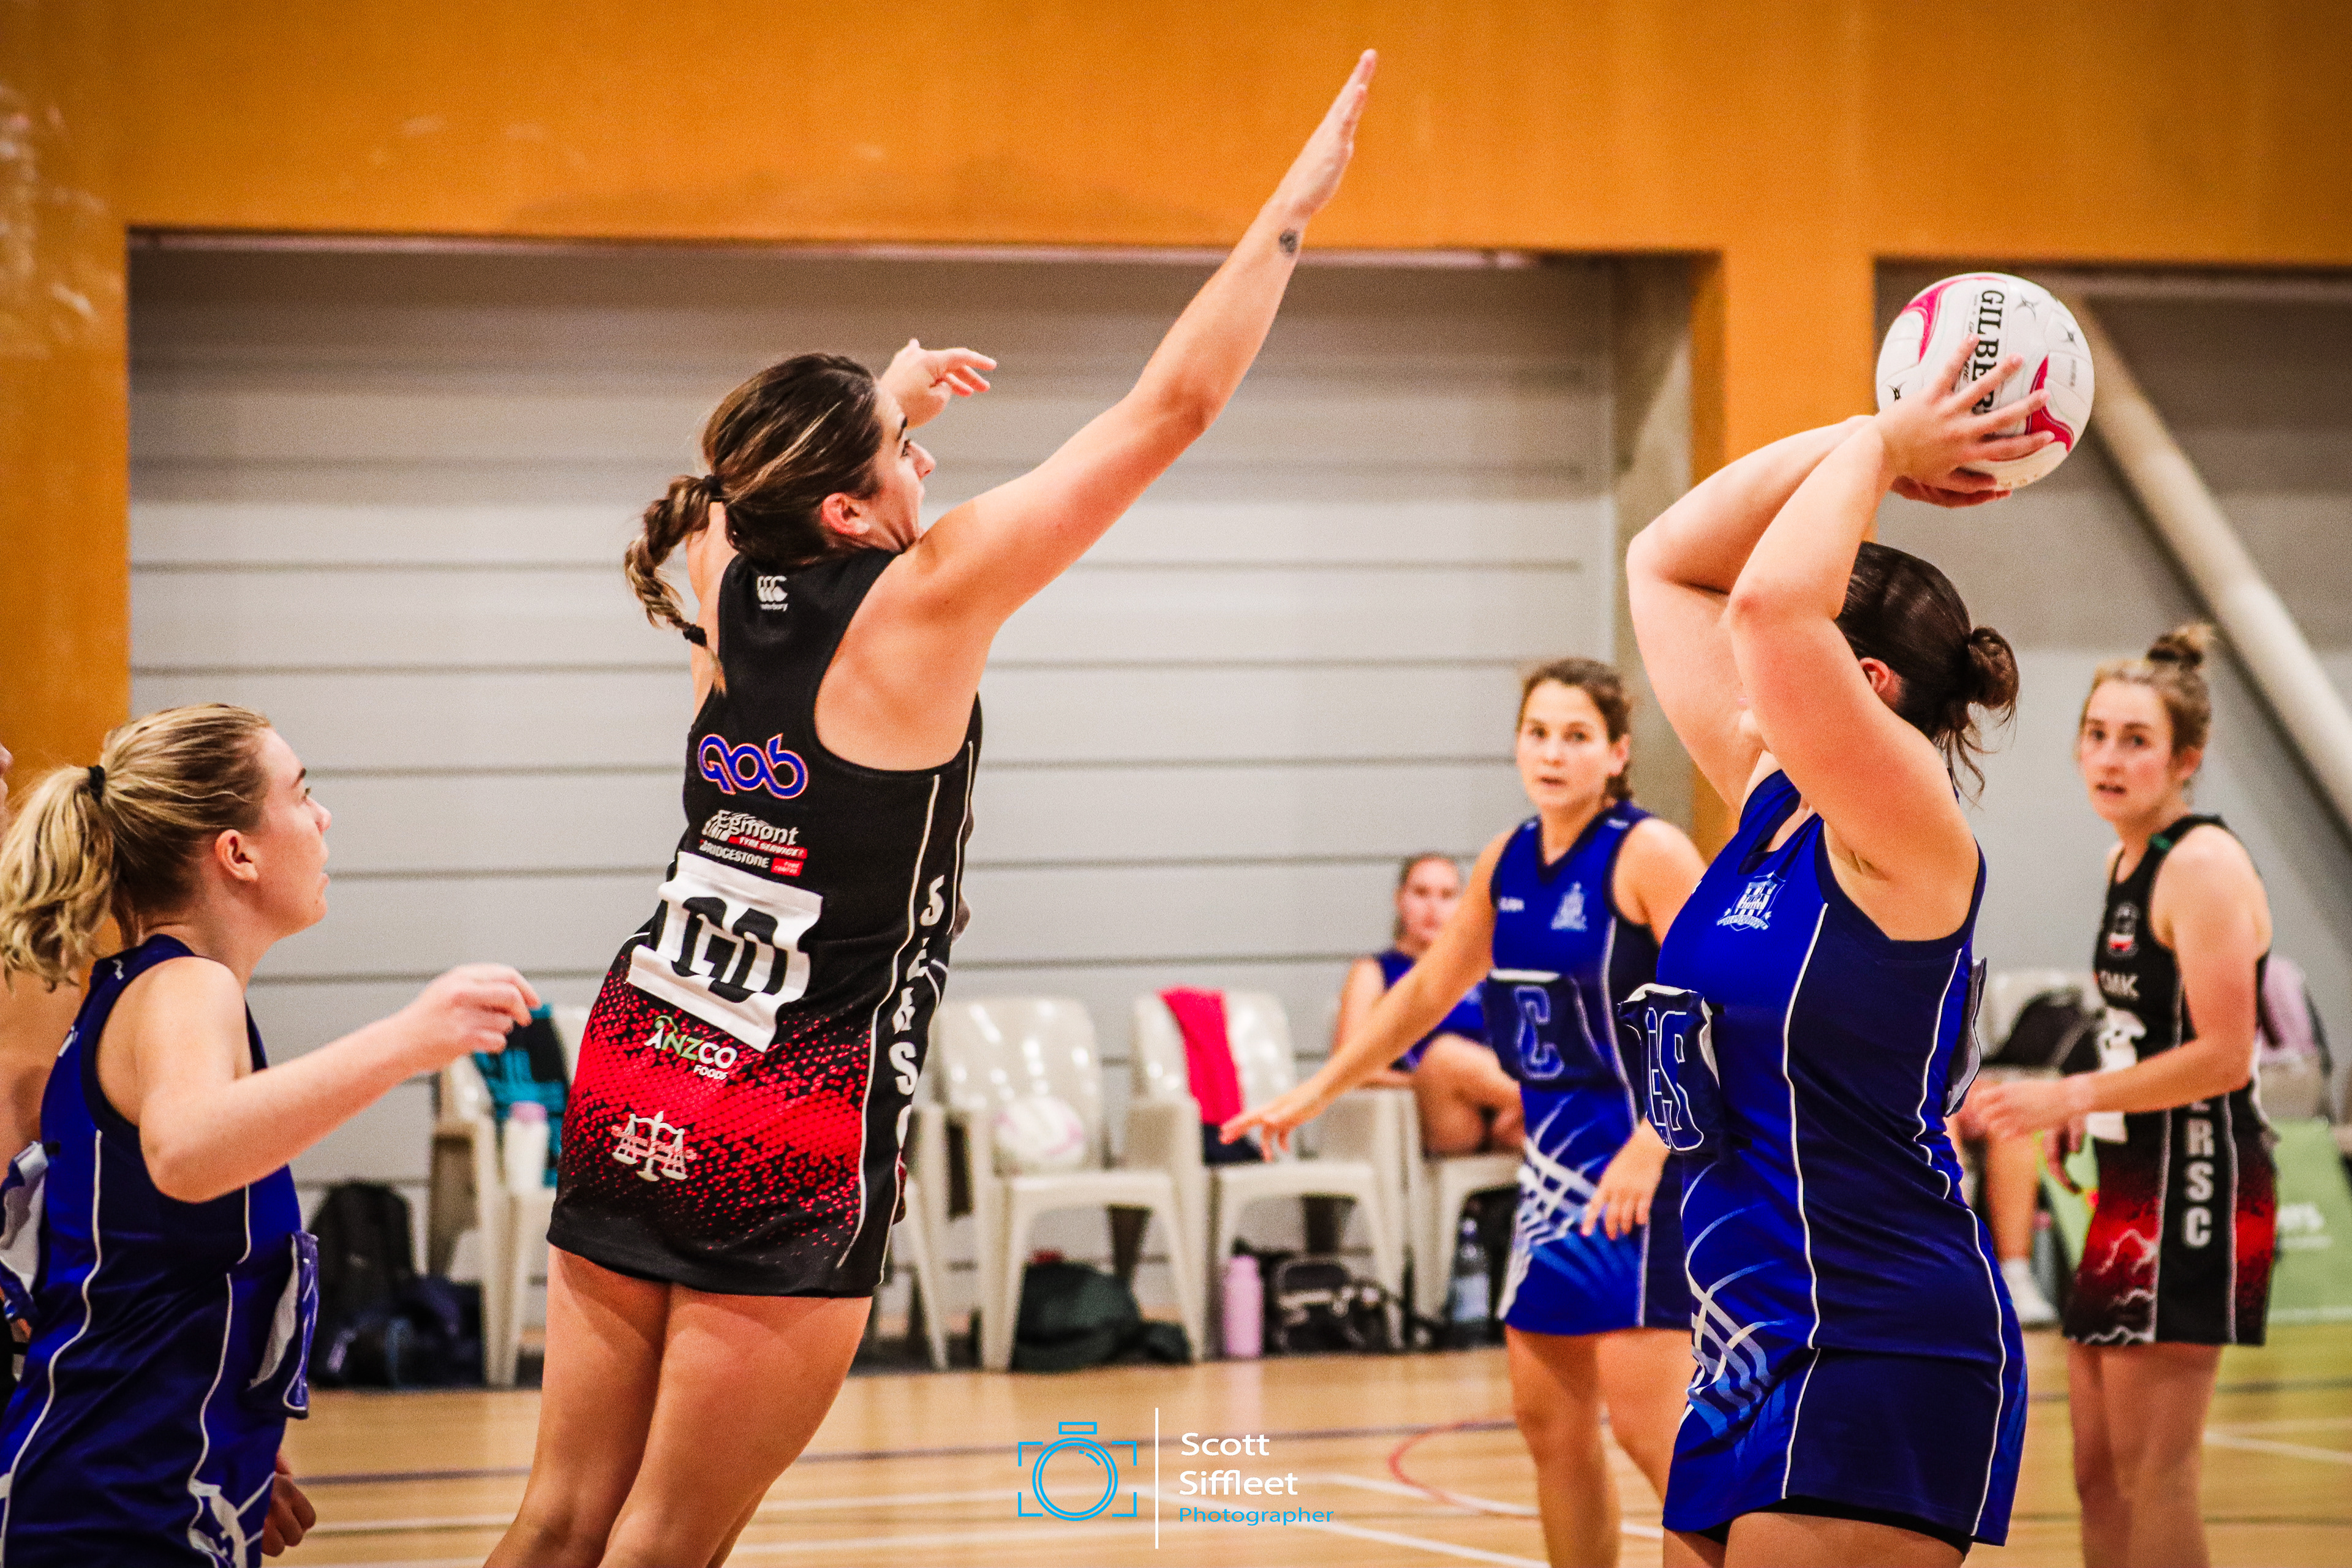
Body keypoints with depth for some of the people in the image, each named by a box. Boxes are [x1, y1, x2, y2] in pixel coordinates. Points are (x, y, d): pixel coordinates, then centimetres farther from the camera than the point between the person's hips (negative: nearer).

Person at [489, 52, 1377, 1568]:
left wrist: (881, 405, 31)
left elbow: (751, 486, 32)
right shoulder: (925, 601, -12)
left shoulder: (727, 591, 4)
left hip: (634, 1085, 6)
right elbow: (1170, 410, -10)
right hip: (796, 1128, -6)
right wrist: (1293, 210, -3)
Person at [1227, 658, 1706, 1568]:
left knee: (1647, 1419, -13)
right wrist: (1315, 1093, 23)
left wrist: (1650, 1148, -29)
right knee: (1548, 1417, 9)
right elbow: (1428, 990, 22)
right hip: (1555, 1156, 8)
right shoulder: (1507, 863, 9)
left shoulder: (1649, 855, -12)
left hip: (1643, 1162, -8)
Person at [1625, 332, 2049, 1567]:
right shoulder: (1771, 805, 10)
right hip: (1754, 1350, 9)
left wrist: (1880, 449, -12)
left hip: (1881, 1359, -9)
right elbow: (1666, 566, 14)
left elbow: (1766, 604, -27)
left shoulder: (1907, 835, -12)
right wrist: (1858, 446, 7)